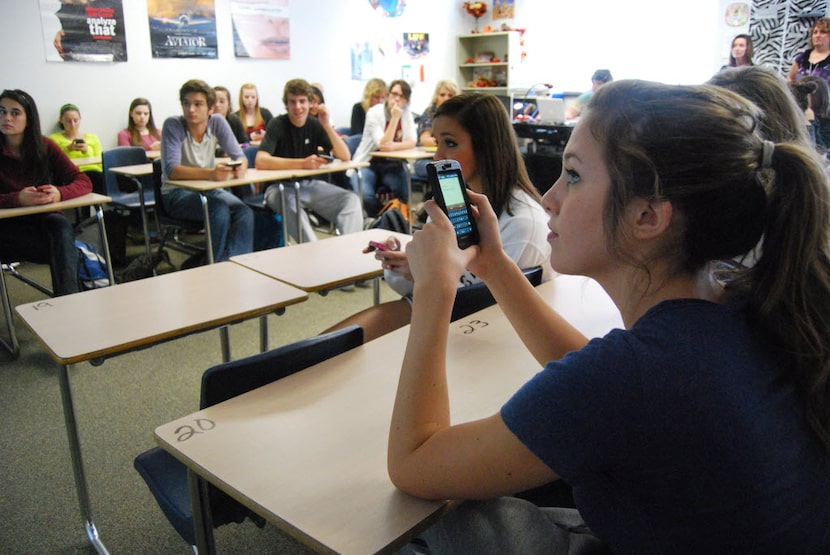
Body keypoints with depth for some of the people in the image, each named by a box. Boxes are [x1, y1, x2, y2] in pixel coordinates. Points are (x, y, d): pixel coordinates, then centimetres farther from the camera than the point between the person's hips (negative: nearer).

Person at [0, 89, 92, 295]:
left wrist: (59, 193, -28)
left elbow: (84, 182, -8)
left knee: (61, 225, -35)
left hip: (44, 219, 2)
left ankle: (69, 300, -44)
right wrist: (17, 199, -34)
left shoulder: (44, 146, 0)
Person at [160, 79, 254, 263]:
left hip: (209, 189, 4)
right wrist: (210, 173, -42)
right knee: (220, 211, -32)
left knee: (245, 214, -24)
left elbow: (240, 157, -6)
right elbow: (171, 170, -26)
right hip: (177, 193, -4)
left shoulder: (218, 122, -4)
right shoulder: (173, 125, -15)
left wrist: (240, 167, -33)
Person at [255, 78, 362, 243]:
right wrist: (302, 163, -34)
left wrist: (327, 126, -18)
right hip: (281, 187, -4)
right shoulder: (277, 125, -9)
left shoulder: (315, 125, 2)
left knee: (351, 199, -17)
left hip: (310, 184, 5)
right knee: (291, 204, -39)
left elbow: (345, 157, -4)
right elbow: (261, 161, -25)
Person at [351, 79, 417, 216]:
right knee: (365, 196, -30)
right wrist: (395, 118, -26)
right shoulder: (374, 113, -12)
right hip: (367, 163, -3)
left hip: (392, 165, 3)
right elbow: (383, 144, -21)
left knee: (407, 191, -27)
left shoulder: (406, 114, 2)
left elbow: (412, 142, -6)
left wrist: (394, 146, -26)